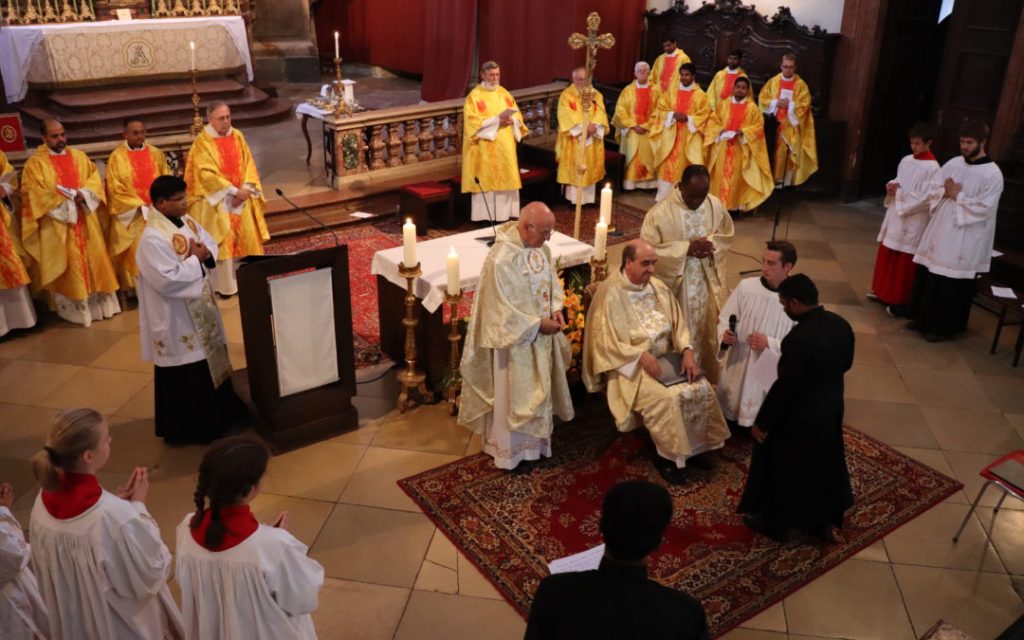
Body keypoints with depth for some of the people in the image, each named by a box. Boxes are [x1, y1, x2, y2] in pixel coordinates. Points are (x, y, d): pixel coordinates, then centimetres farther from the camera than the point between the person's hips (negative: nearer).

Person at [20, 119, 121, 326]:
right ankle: (72, 309, 5)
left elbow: (95, 179, 7)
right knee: (66, 267, -1)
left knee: (93, 259, 7)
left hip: (85, 221, 4)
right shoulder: (35, 163, -2)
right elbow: (33, 194, -10)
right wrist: (64, 201, -18)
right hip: (57, 225, -4)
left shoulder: (79, 157, 12)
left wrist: (84, 194, -14)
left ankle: (99, 303, 17)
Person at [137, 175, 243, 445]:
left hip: (201, 308, 9)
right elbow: (167, 280, -29)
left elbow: (212, 246, 12)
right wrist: (196, 260, -19)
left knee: (211, 361, 20)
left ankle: (217, 415, 37)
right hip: (176, 318, -9)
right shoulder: (152, 238, -23)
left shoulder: (187, 222, 3)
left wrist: (206, 254, -11)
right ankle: (185, 428, 19)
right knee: (184, 376, 3)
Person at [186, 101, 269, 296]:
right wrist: (233, 191, -20)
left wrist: (246, 188, -11)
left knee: (248, 236, 5)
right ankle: (226, 285, 0)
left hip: (242, 196, 5)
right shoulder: (202, 142, -9)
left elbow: (249, 164, 6)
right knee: (223, 241, -6)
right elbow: (207, 174, -15)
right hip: (217, 199, -5)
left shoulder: (237, 136, 7)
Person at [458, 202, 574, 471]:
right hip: (515, 338, -8)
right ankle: (512, 450, 27)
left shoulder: (541, 247, -3)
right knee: (514, 395, 9)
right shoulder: (501, 259, -28)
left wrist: (556, 309, -4)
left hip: (541, 335, 8)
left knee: (539, 390, 21)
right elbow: (504, 309, -24)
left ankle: (534, 442, 39)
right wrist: (538, 324, -21)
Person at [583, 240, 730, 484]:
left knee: (702, 389, -13)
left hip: (666, 358, 6)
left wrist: (687, 351, -10)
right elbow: (605, 340, -16)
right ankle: (667, 454, -9)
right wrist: (641, 355, -25)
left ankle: (693, 446, 5)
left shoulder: (659, 288, 8)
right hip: (629, 364, -6)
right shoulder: (609, 293, -13)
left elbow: (678, 323, 9)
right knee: (665, 397, -29)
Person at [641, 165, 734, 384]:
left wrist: (711, 243, -16)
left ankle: (708, 381, 35)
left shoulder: (715, 205, -5)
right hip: (676, 284, -4)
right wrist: (687, 247, -24)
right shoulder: (661, 212, -19)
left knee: (707, 332, 17)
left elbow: (727, 234, 8)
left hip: (708, 282, 5)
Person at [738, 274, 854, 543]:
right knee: (824, 465, 24)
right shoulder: (842, 325, -6)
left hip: (798, 417, -8)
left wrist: (762, 422, -13)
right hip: (831, 409, 8)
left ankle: (781, 523, 32)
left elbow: (785, 387, -25)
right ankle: (824, 521, 41)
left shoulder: (799, 338, -31)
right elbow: (846, 363, 10)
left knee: (783, 470, 14)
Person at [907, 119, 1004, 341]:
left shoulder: (992, 174, -12)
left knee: (952, 286, 2)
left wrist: (957, 195, -14)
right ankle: (924, 319, 27)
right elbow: (932, 190, 7)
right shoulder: (954, 163, 6)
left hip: (964, 241, -6)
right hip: (940, 232, 6)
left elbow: (982, 209, -18)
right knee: (927, 278, 13)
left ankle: (945, 327, 15)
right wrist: (947, 192, -12)